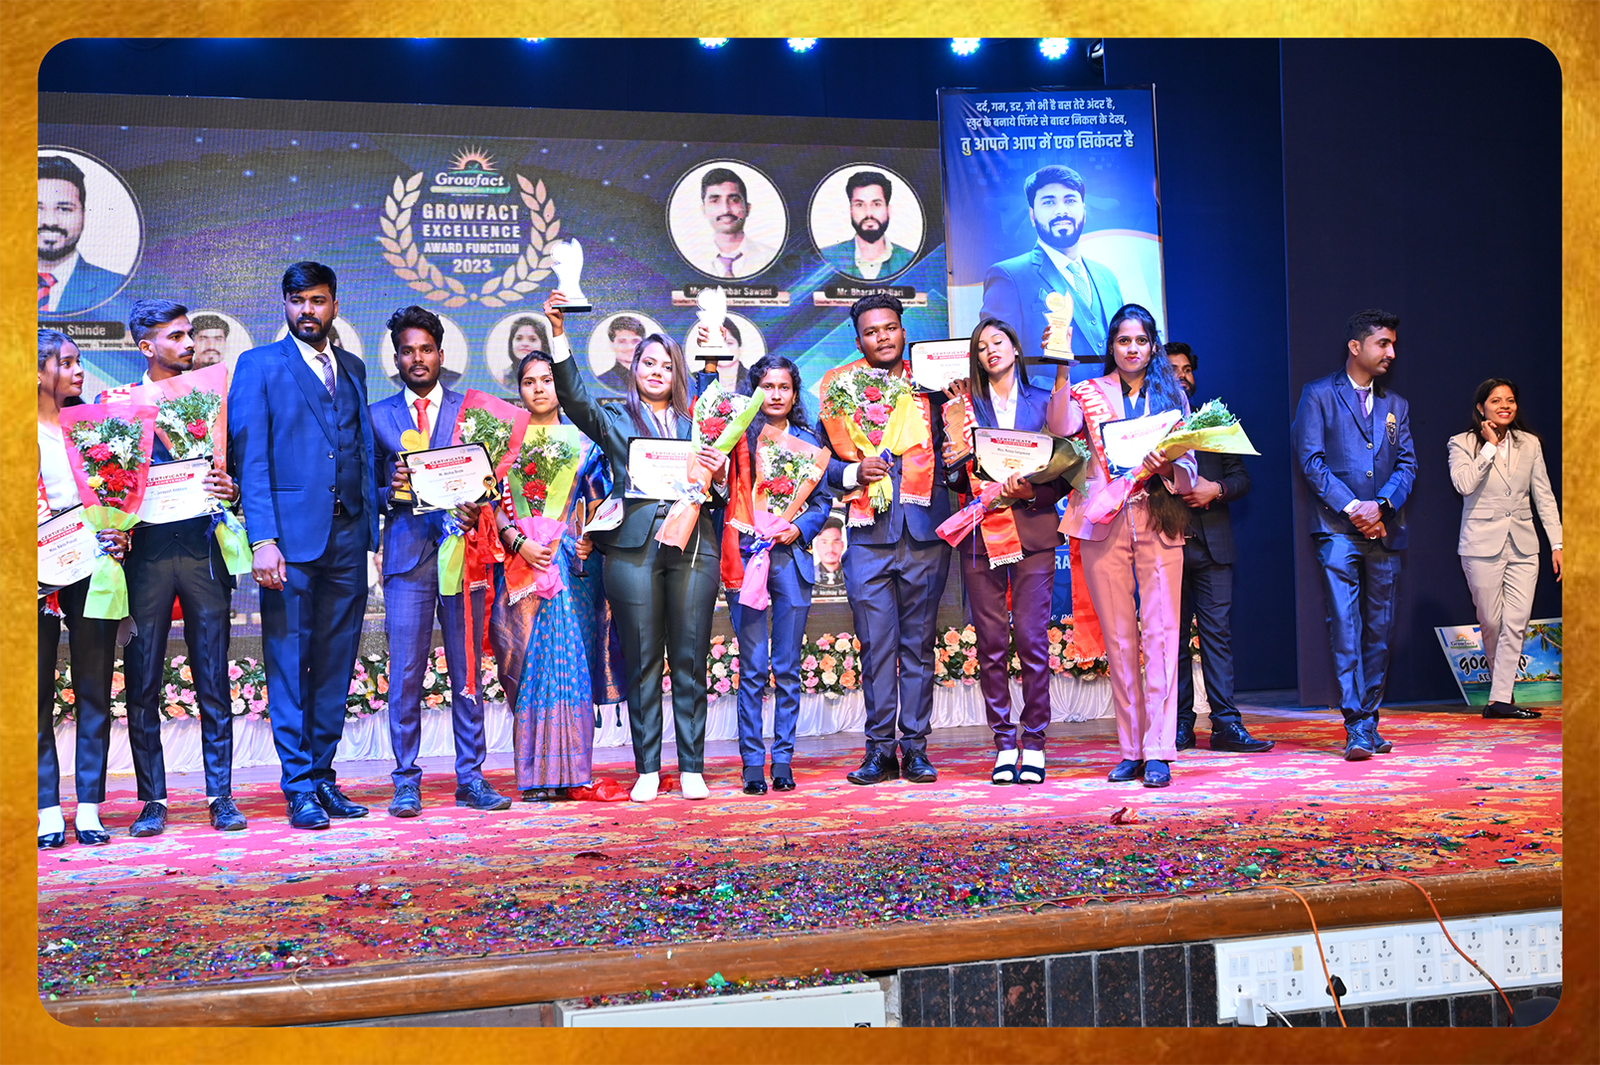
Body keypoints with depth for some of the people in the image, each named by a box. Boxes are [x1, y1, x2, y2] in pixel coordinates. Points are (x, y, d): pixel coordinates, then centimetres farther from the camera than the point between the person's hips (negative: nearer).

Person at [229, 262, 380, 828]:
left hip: (347, 536, 5)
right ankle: (299, 788, 3)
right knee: (289, 663, -2)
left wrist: (371, 527, 7)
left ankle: (322, 776, 15)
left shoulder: (352, 368, 18)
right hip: (292, 534, -5)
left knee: (335, 664, 7)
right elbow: (249, 459, -4)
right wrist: (262, 539, -14)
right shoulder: (260, 366, 3)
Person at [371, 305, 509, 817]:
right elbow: (369, 494, 11)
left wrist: (476, 510, -10)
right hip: (407, 554, 0)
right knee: (405, 674, -3)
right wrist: (391, 492, -10)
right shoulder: (378, 416, 12)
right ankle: (406, 783, 4)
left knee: (467, 672, 3)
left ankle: (471, 779, 10)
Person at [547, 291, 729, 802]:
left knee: (691, 660, 1)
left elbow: (718, 489, 18)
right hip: (634, 547, -1)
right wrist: (558, 333, -17)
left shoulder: (695, 424, 19)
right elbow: (574, 398, -6)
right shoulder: (615, 420, 13)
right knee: (642, 662, 0)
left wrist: (718, 473, -6)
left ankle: (692, 768, 6)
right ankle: (647, 770, 6)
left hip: (692, 547, 2)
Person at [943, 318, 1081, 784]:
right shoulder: (964, 407, 13)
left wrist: (1031, 491, -11)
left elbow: (1063, 474, 6)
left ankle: (1034, 744, 1)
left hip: (1032, 531, -1)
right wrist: (953, 462, -8)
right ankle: (1004, 745, 6)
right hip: (980, 534, 1)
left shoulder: (1043, 402, 10)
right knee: (991, 643, 0)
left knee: (1032, 639, -6)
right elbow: (958, 482, 13)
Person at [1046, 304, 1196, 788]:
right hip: (1104, 524, 0)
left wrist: (1168, 467, -12)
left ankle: (1159, 751, -9)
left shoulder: (1171, 394, 13)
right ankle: (1131, 750, 9)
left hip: (1158, 521, 0)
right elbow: (1061, 427, -11)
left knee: (1160, 634, -9)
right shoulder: (1089, 392, 10)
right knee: (1118, 638, 2)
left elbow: (1189, 465, 9)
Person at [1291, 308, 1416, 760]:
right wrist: (1351, 508, -11)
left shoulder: (1396, 406, 18)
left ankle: (1369, 725, 12)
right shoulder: (1318, 395, 4)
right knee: (1345, 629, -11)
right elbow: (1311, 459, -3)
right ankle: (1357, 730, -13)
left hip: (1384, 532, 5)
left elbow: (1406, 464, 11)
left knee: (1379, 630, 5)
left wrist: (1381, 505, -8)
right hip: (1338, 531, -5)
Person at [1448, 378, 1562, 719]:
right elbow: (1464, 484, -18)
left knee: (1516, 623, -7)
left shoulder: (1530, 444, 10)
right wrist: (1490, 446, -13)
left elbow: (1544, 496, 11)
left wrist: (1557, 544, 6)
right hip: (1483, 545, -3)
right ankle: (1501, 685, 24)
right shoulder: (1462, 443, 0)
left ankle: (1501, 699, -6)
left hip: (1523, 546, 3)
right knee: (1491, 623, 3)